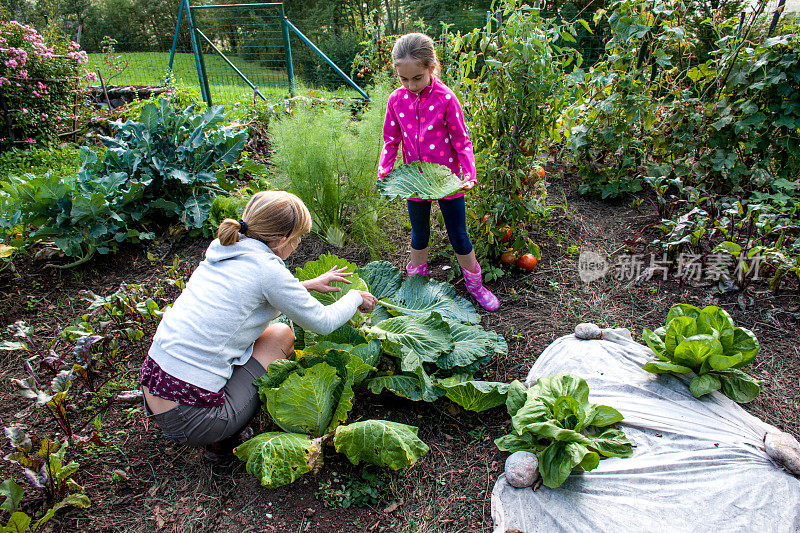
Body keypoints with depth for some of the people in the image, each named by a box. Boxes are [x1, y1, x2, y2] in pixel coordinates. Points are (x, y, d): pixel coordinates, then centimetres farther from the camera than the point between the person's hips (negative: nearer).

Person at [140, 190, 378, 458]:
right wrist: (356, 297, 14)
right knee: (282, 334, 5)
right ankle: (224, 440, 9)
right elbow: (323, 322, -5)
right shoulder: (267, 268, -16)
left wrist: (309, 284, 29)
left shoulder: (221, 247, 7)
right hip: (188, 418, -8)